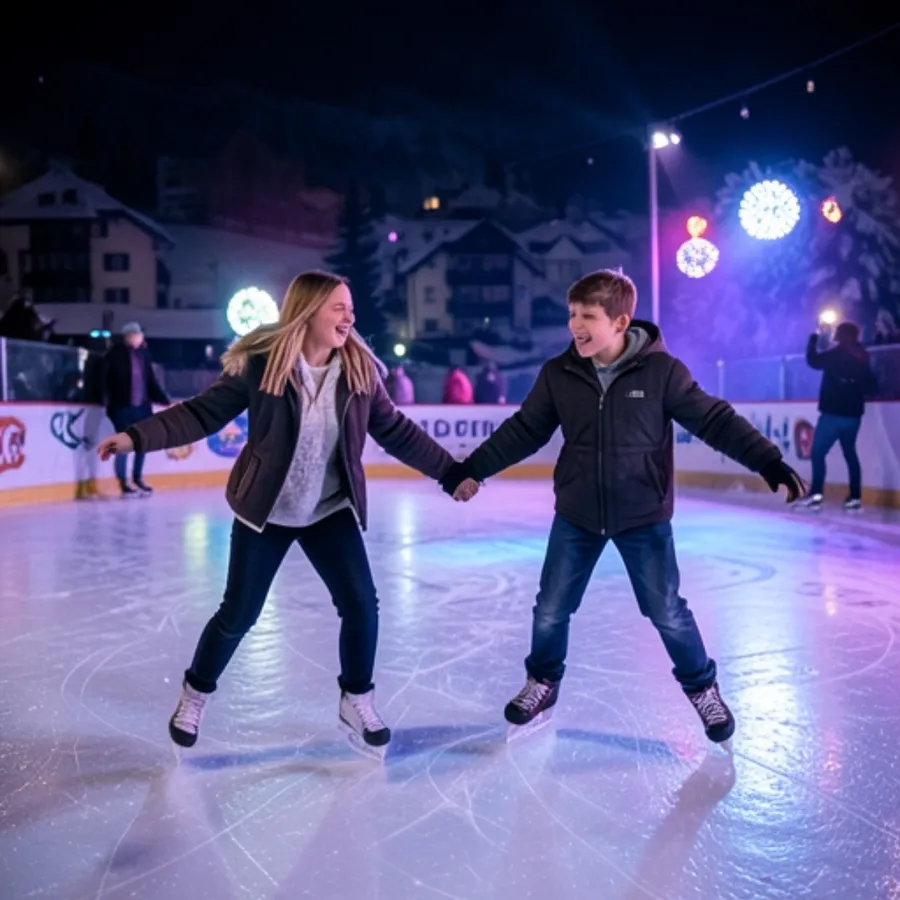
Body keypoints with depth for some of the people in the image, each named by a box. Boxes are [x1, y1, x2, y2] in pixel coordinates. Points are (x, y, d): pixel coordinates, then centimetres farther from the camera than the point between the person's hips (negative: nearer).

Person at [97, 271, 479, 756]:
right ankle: (194, 694, 33)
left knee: (361, 605, -2)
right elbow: (202, 413, -15)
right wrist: (137, 436, -25)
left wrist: (450, 470, 0)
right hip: (264, 511, -3)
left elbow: (396, 431, 0)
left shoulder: (360, 370, -8)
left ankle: (356, 703, 22)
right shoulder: (260, 363, -18)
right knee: (238, 613, 6)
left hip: (331, 512, 3)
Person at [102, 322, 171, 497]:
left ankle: (137, 479, 31)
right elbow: (106, 378, -10)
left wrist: (165, 400, 12)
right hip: (122, 406, -5)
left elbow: (151, 381, 12)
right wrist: (111, 400, -19)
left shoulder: (144, 354, 7)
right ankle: (124, 484, 11)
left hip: (142, 406, 5)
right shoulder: (116, 353, -8)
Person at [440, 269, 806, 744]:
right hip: (576, 516, 3)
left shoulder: (660, 369, -15)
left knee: (667, 611, 5)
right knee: (551, 609, 10)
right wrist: (472, 468, 1)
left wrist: (769, 461, -19)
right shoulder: (558, 374, -6)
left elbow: (714, 420, -12)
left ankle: (703, 689, 30)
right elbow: (523, 430, 3)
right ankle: (543, 683, 35)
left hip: (643, 517, -3)